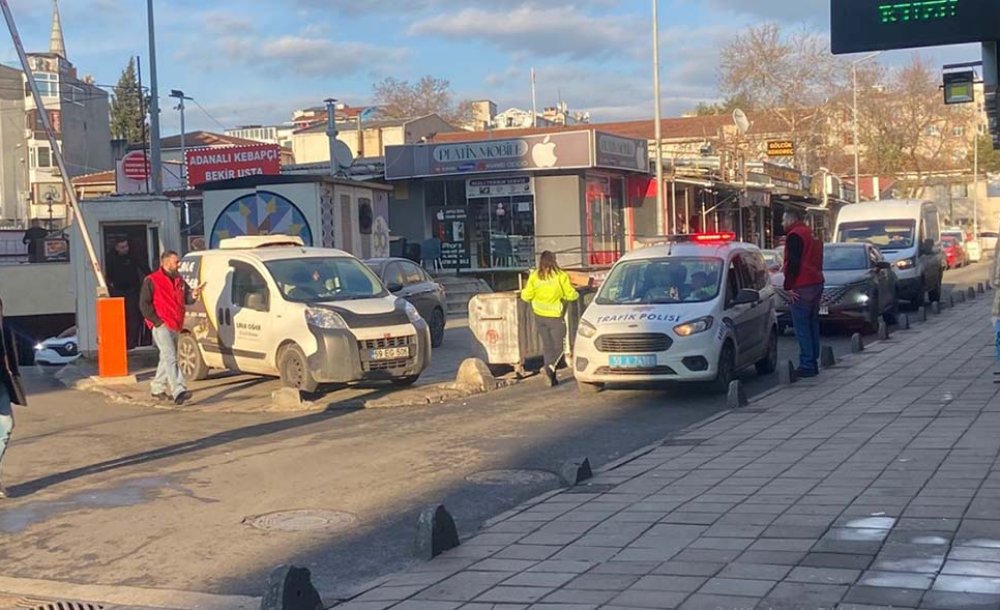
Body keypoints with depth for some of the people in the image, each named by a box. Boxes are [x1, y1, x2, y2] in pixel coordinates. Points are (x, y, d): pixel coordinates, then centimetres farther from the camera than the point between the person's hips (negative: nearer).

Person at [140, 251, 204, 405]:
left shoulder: (179, 280, 16)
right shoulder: (151, 280, -6)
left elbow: (187, 299, 15)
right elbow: (144, 304, -8)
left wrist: (193, 295, -9)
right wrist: (157, 321, -14)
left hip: (175, 327, 8)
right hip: (161, 326, -8)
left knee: (166, 359, 17)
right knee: (171, 358, -18)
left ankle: (157, 389, 31)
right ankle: (179, 391, -28)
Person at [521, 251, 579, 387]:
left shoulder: (534, 276, -1)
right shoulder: (560, 276, -9)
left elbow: (526, 296, 0)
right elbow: (570, 295, -4)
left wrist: (524, 291, 23)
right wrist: (576, 294, 18)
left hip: (539, 316, 3)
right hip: (555, 316, -3)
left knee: (547, 346, 12)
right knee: (558, 346, 4)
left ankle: (552, 378, 10)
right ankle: (550, 367, -24)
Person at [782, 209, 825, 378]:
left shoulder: (795, 235, -11)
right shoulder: (811, 234, 20)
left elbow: (792, 263, -18)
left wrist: (788, 287, -16)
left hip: (802, 287, -10)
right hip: (816, 283, 10)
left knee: (802, 327, -8)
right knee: (812, 324, 14)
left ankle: (807, 365, -10)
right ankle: (813, 362, 17)